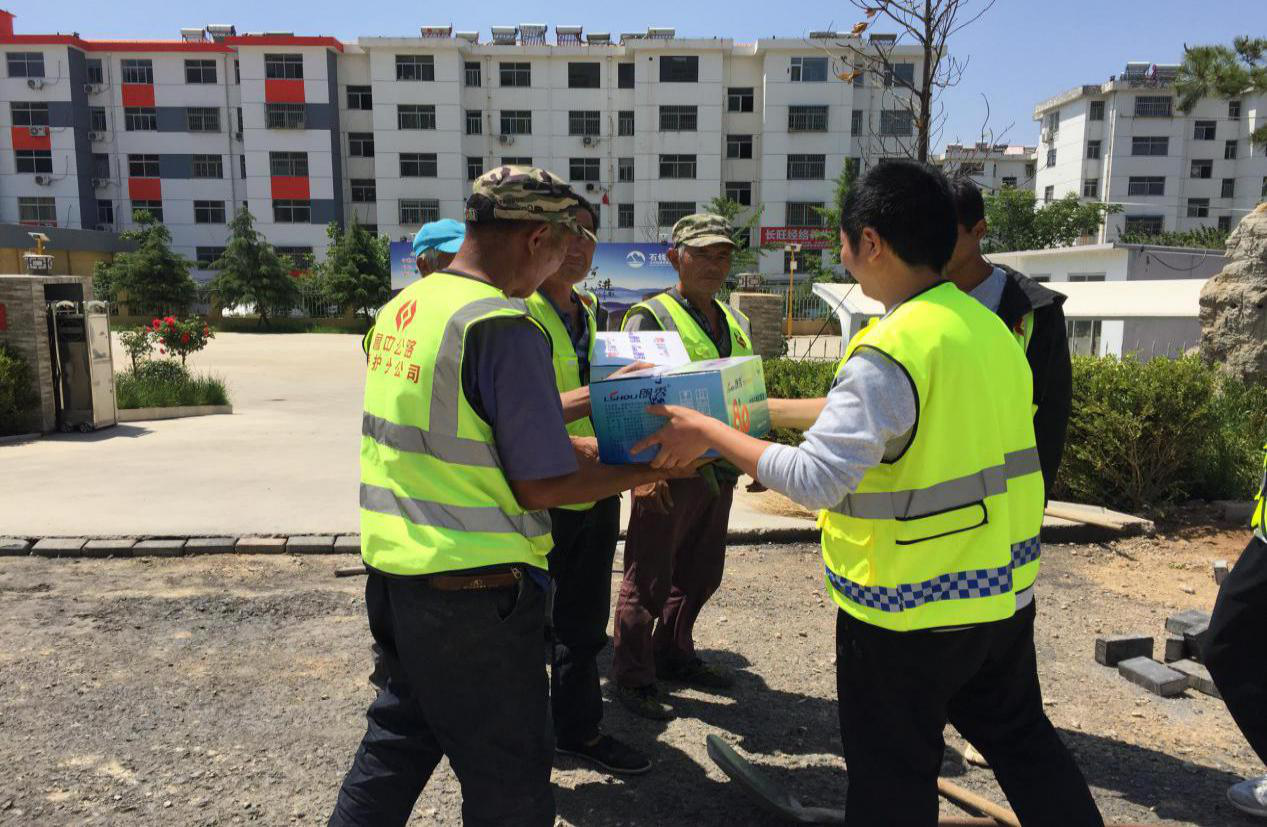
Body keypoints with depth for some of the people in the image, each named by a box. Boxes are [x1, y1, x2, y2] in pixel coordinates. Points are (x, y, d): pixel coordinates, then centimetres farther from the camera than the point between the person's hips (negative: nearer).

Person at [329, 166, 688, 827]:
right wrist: (646, 472, -3)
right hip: (473, 594, -8)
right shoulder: (504, 326, -20)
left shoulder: (401, 309, 6)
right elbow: (542, 486, -18)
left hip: (392, 571, 8)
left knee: (400, 737, 27)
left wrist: (578, 447, 17)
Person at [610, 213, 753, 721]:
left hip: (719, 469, 7)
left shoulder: (736, 322, 14)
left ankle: (674, 655, 37)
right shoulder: (651, 317, -8)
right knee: (649, 580, 3)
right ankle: (632, 678, 17)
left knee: (700, 573, 18)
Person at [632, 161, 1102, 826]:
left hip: (910, 607, -7)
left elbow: (815, 479, -27)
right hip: (997, 591, 8)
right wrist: (758, 411, 14)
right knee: (1021, 739, 26)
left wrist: (710, 432, -16)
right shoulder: (985, 324, 3)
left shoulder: (891, 350, -25)